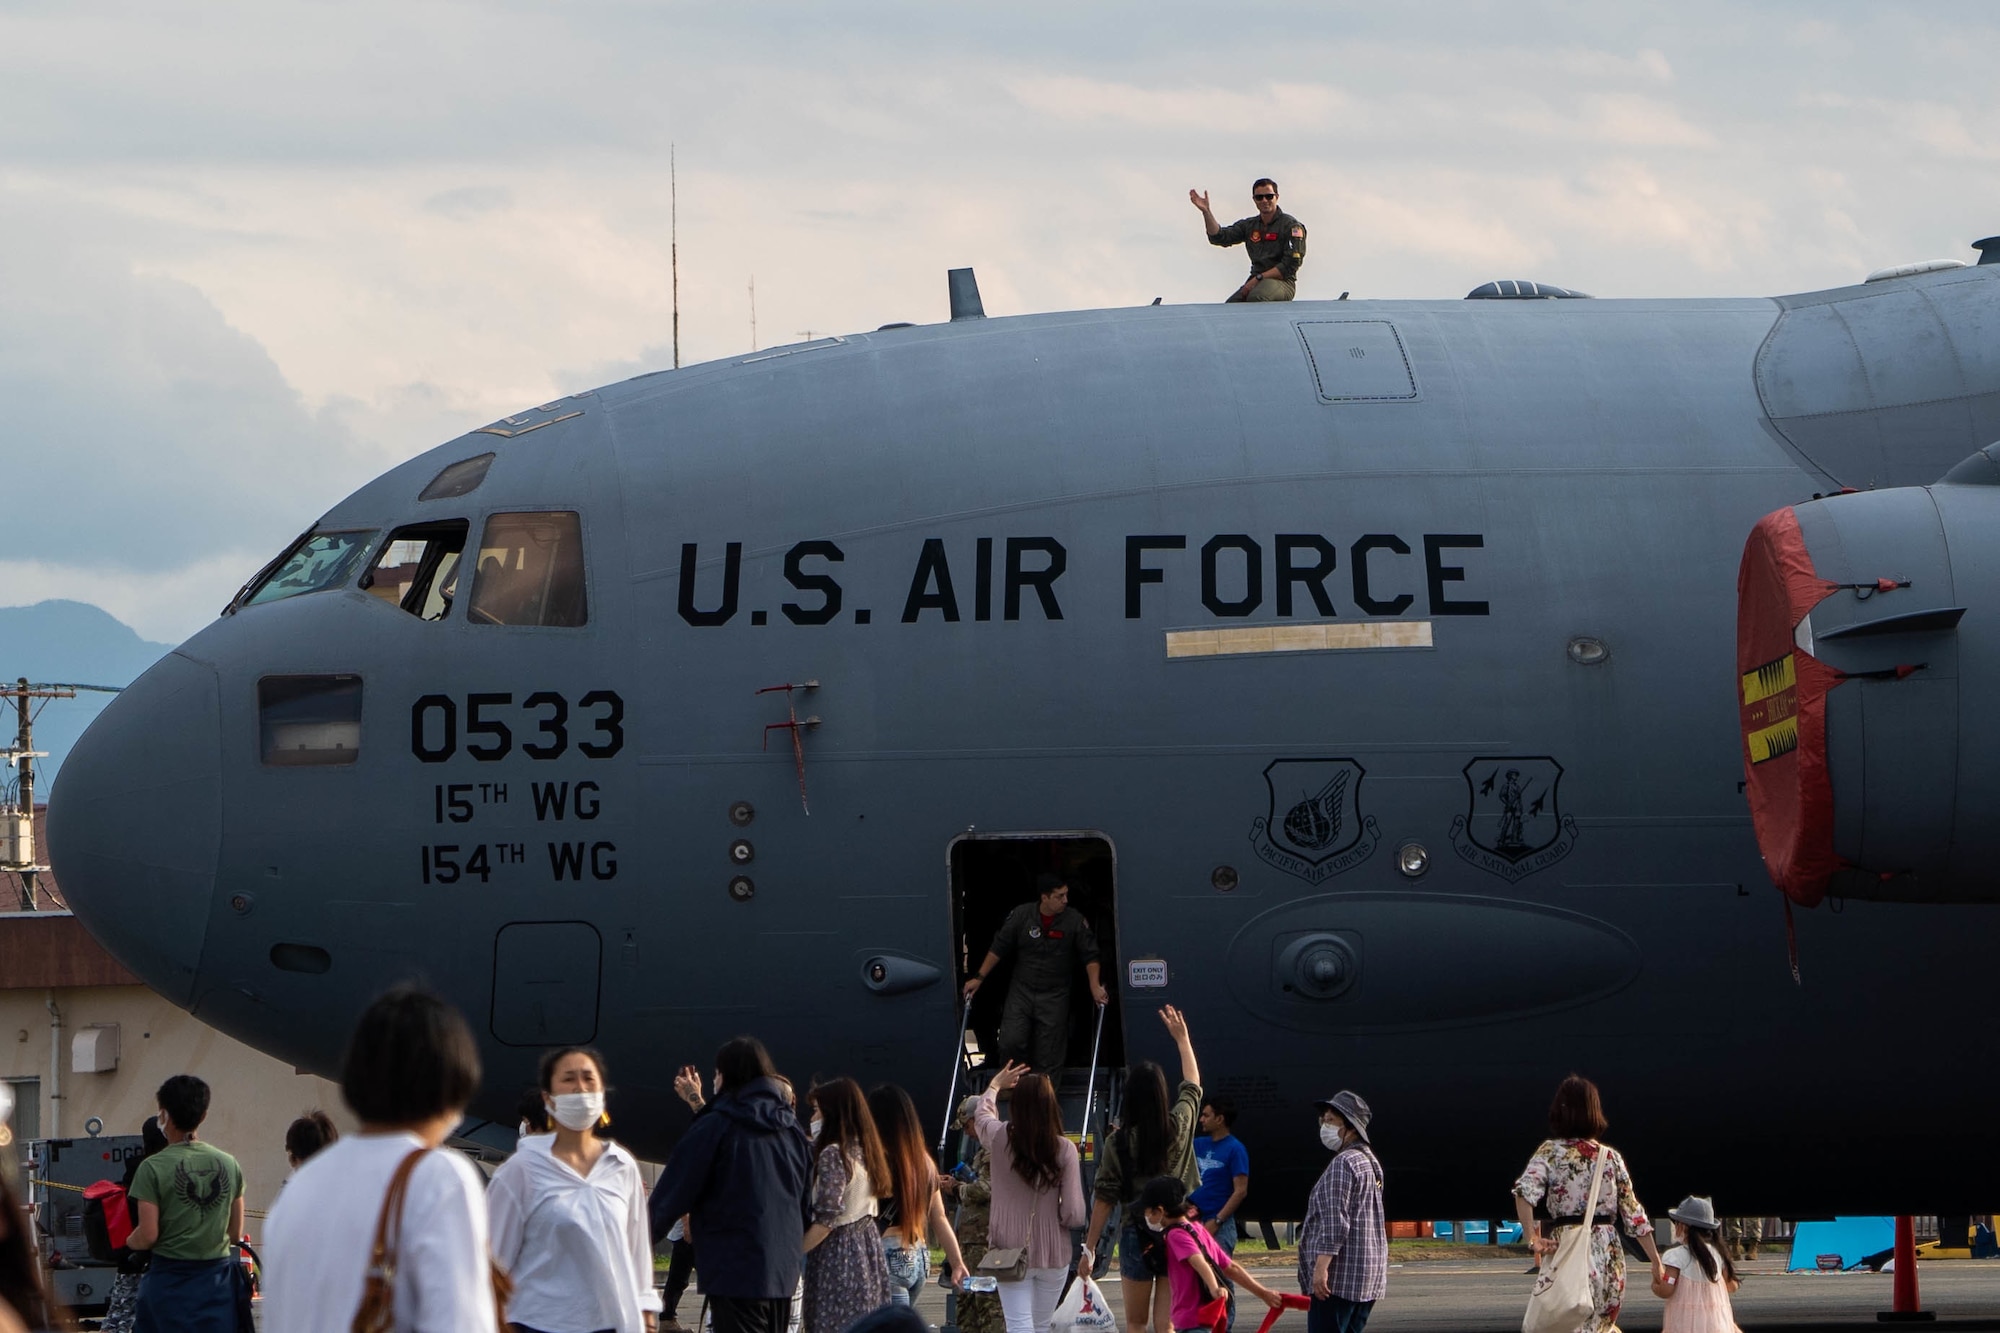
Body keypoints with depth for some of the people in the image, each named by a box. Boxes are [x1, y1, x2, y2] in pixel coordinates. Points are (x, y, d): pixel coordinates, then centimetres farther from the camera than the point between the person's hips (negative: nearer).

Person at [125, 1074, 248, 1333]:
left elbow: (147, 1235, -13)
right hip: (218, 1280, 4)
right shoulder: (229, 1164, 4)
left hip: (170, 1282, -4)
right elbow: (235, 1233, 9)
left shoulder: (154, 1168, -10)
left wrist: (128, 1242, 8)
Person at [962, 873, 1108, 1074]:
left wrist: (1095, 986, -13)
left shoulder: (1075, 920, -7)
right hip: (1021, 991, 1)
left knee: (1047, 1059, -1)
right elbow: (998, 949, 3)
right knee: (1010, 1043, -12)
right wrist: (979, 978, 2)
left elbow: (1090, 956, -1)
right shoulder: (1021, 915, -5)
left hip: (1055, 997, -1)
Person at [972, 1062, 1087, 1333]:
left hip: (1011, 1252, -1)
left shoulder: (1000, 1139, -9)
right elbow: (1074, 1214, -12)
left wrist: (995, 1086, 36)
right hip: (1054, 1254, 1)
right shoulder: (1065, 1149, -12)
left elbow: (982, 1113, 17)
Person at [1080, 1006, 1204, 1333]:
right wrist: (1182, 1038, 30)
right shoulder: (1179, 1126, -3)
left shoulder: (1118, 1142, -9)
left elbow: (1104, 1200, -7)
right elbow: (1193, 1085, 17)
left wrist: (1090, 1247, 1)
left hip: (1136, 1235, -1)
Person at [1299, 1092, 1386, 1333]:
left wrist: (1321, 1267, -23)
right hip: (1366, 1277, 10)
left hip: (1339, 1277, -10)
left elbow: (1335, 1223, -21)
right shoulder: (1369, 1162, 19)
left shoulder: (1343, 1164, -12)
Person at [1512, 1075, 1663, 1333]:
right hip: (1609, 1254, 4)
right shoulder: (1612, 1157, 9)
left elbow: (1525, 1192, -19)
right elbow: (1634, 1216, 10)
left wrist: (1533, 1239, -17)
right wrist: (1657, 1262, 14)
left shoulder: (1550, 1151, 0)